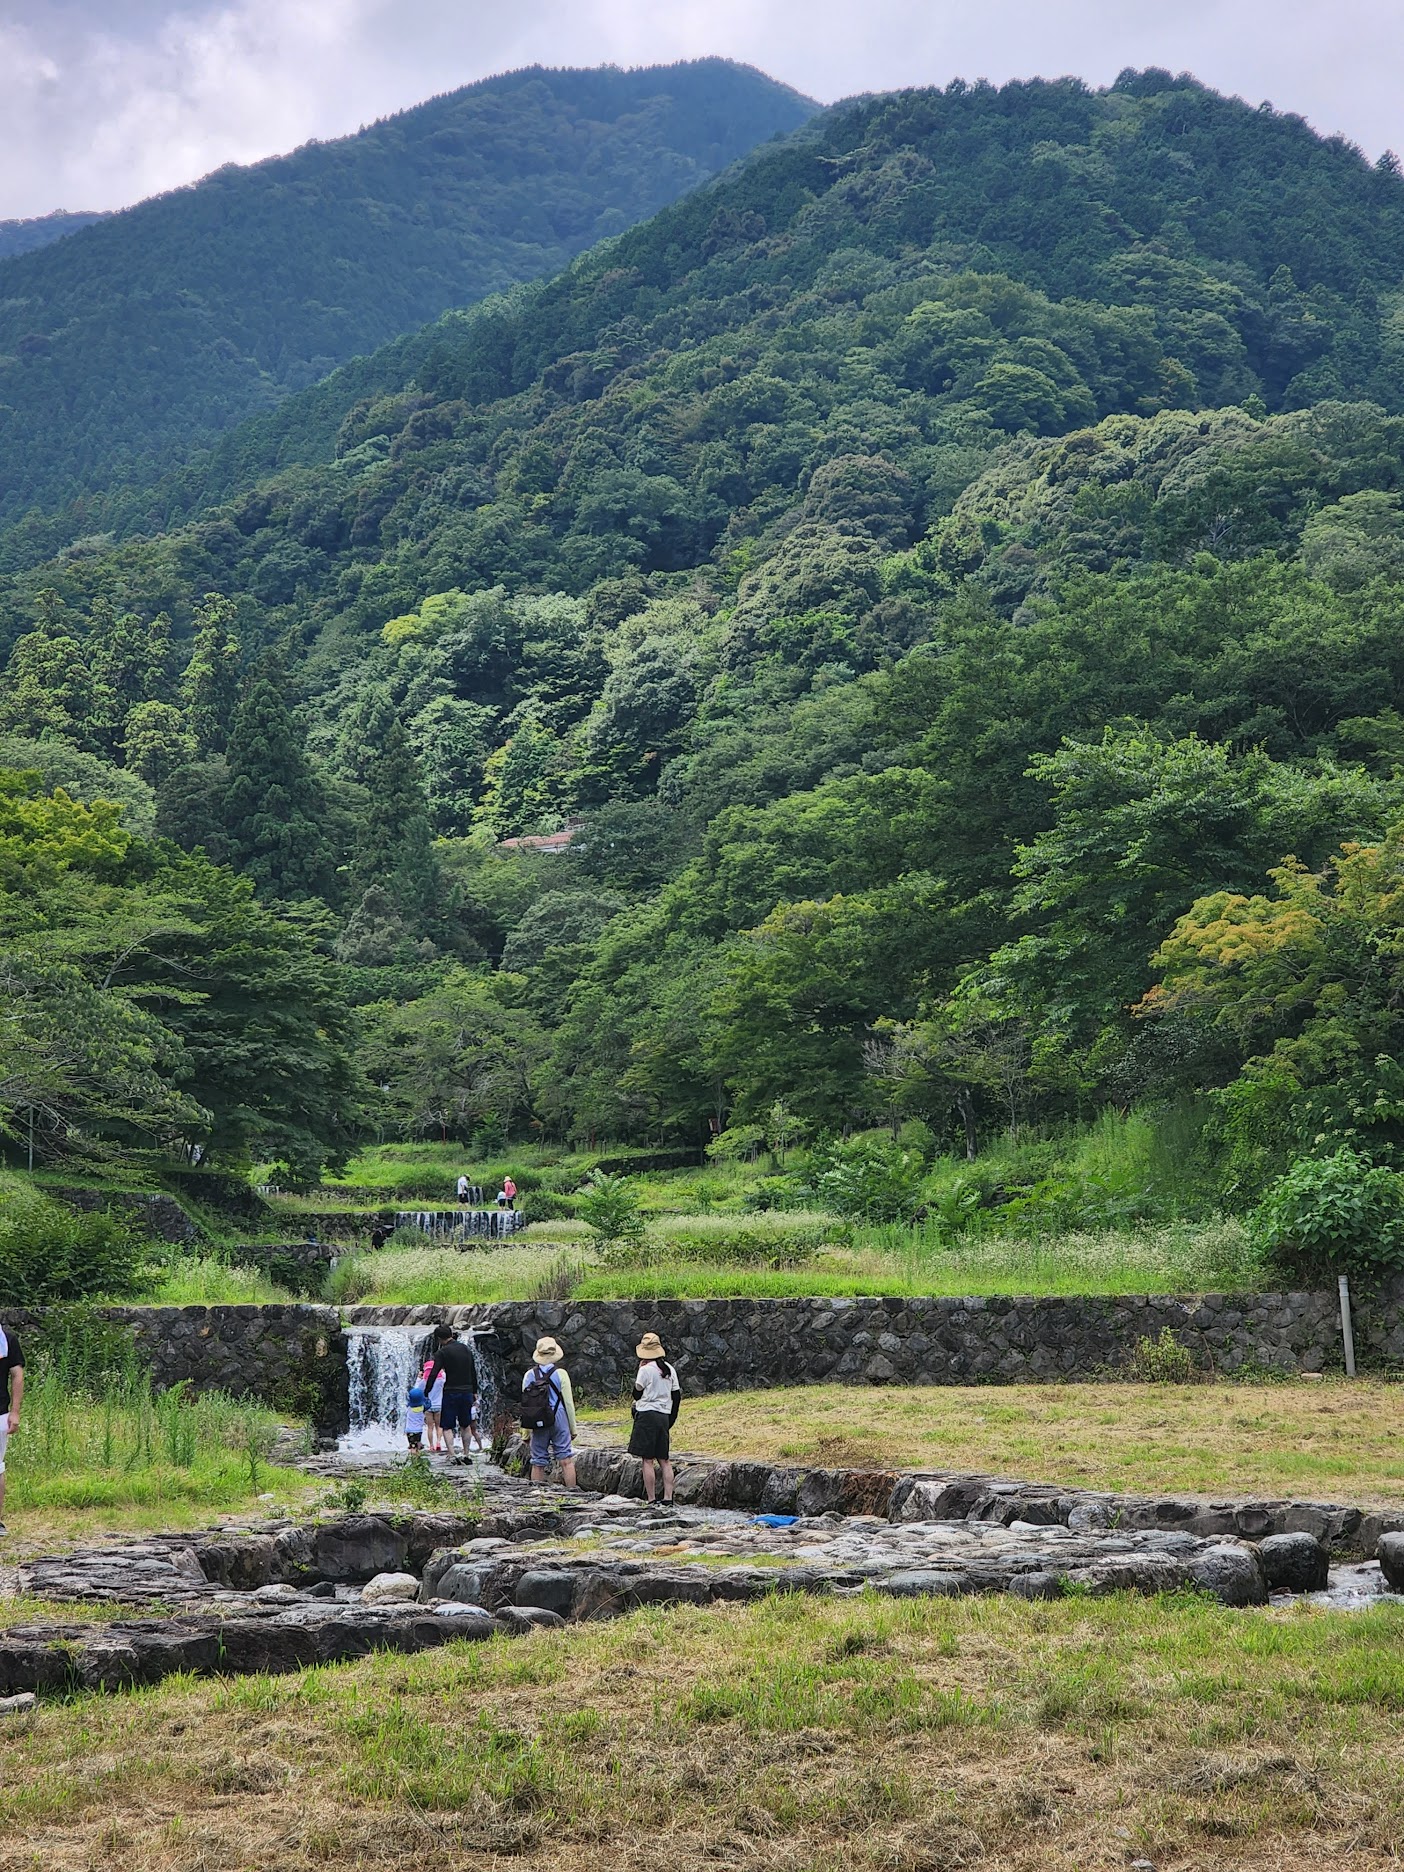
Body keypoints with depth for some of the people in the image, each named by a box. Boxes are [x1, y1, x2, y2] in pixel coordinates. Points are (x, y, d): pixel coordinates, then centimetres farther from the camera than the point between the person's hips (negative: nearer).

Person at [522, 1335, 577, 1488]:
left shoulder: (529, 1375, 3)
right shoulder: (560, 1373, -5)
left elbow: (525, 1404, 6)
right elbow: (569, 1403, -4)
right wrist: (573, 1427, 6)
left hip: (538, 1424, 3)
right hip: (559, 1420, -2)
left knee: (538, 1464, 7)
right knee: (566, 1461, -1)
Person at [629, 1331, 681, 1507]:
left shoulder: (646, 1370, -10)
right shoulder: (669, 1369, 10)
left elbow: (637, 1395, -3)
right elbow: (677, 1396, 13)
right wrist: (671, 1420, 22)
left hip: (647, 1415, -6)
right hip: (664, 1416, 6)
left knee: (648, 1460, -4)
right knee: (665, 1460, 9)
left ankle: (651, 1501, -5)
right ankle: (668, 1499, 4)